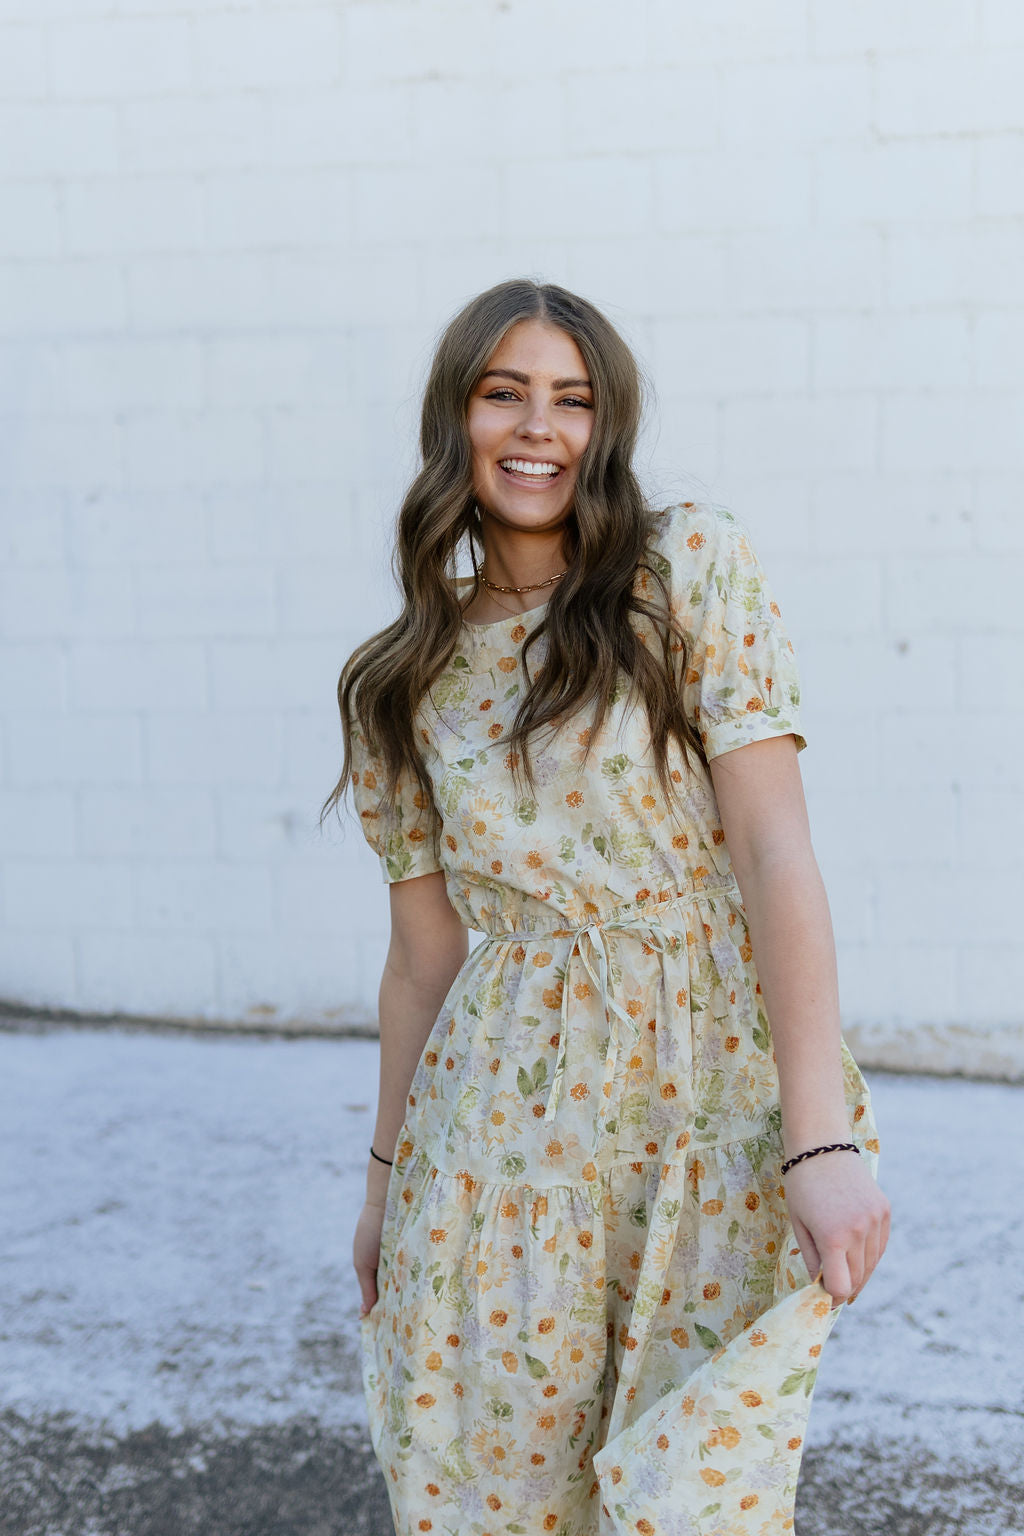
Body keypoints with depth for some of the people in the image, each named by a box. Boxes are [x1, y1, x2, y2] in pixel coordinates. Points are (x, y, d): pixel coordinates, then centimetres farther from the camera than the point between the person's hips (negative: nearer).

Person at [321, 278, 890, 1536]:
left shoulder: (693, 567, -3)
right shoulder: (403, 684, 7)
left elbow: (774, 842, -11)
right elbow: (424, 948, 12)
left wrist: (824, 1137, -18)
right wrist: (386, 1182, 15)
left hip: (719, 1107, -2)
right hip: (504, 1123, 3)